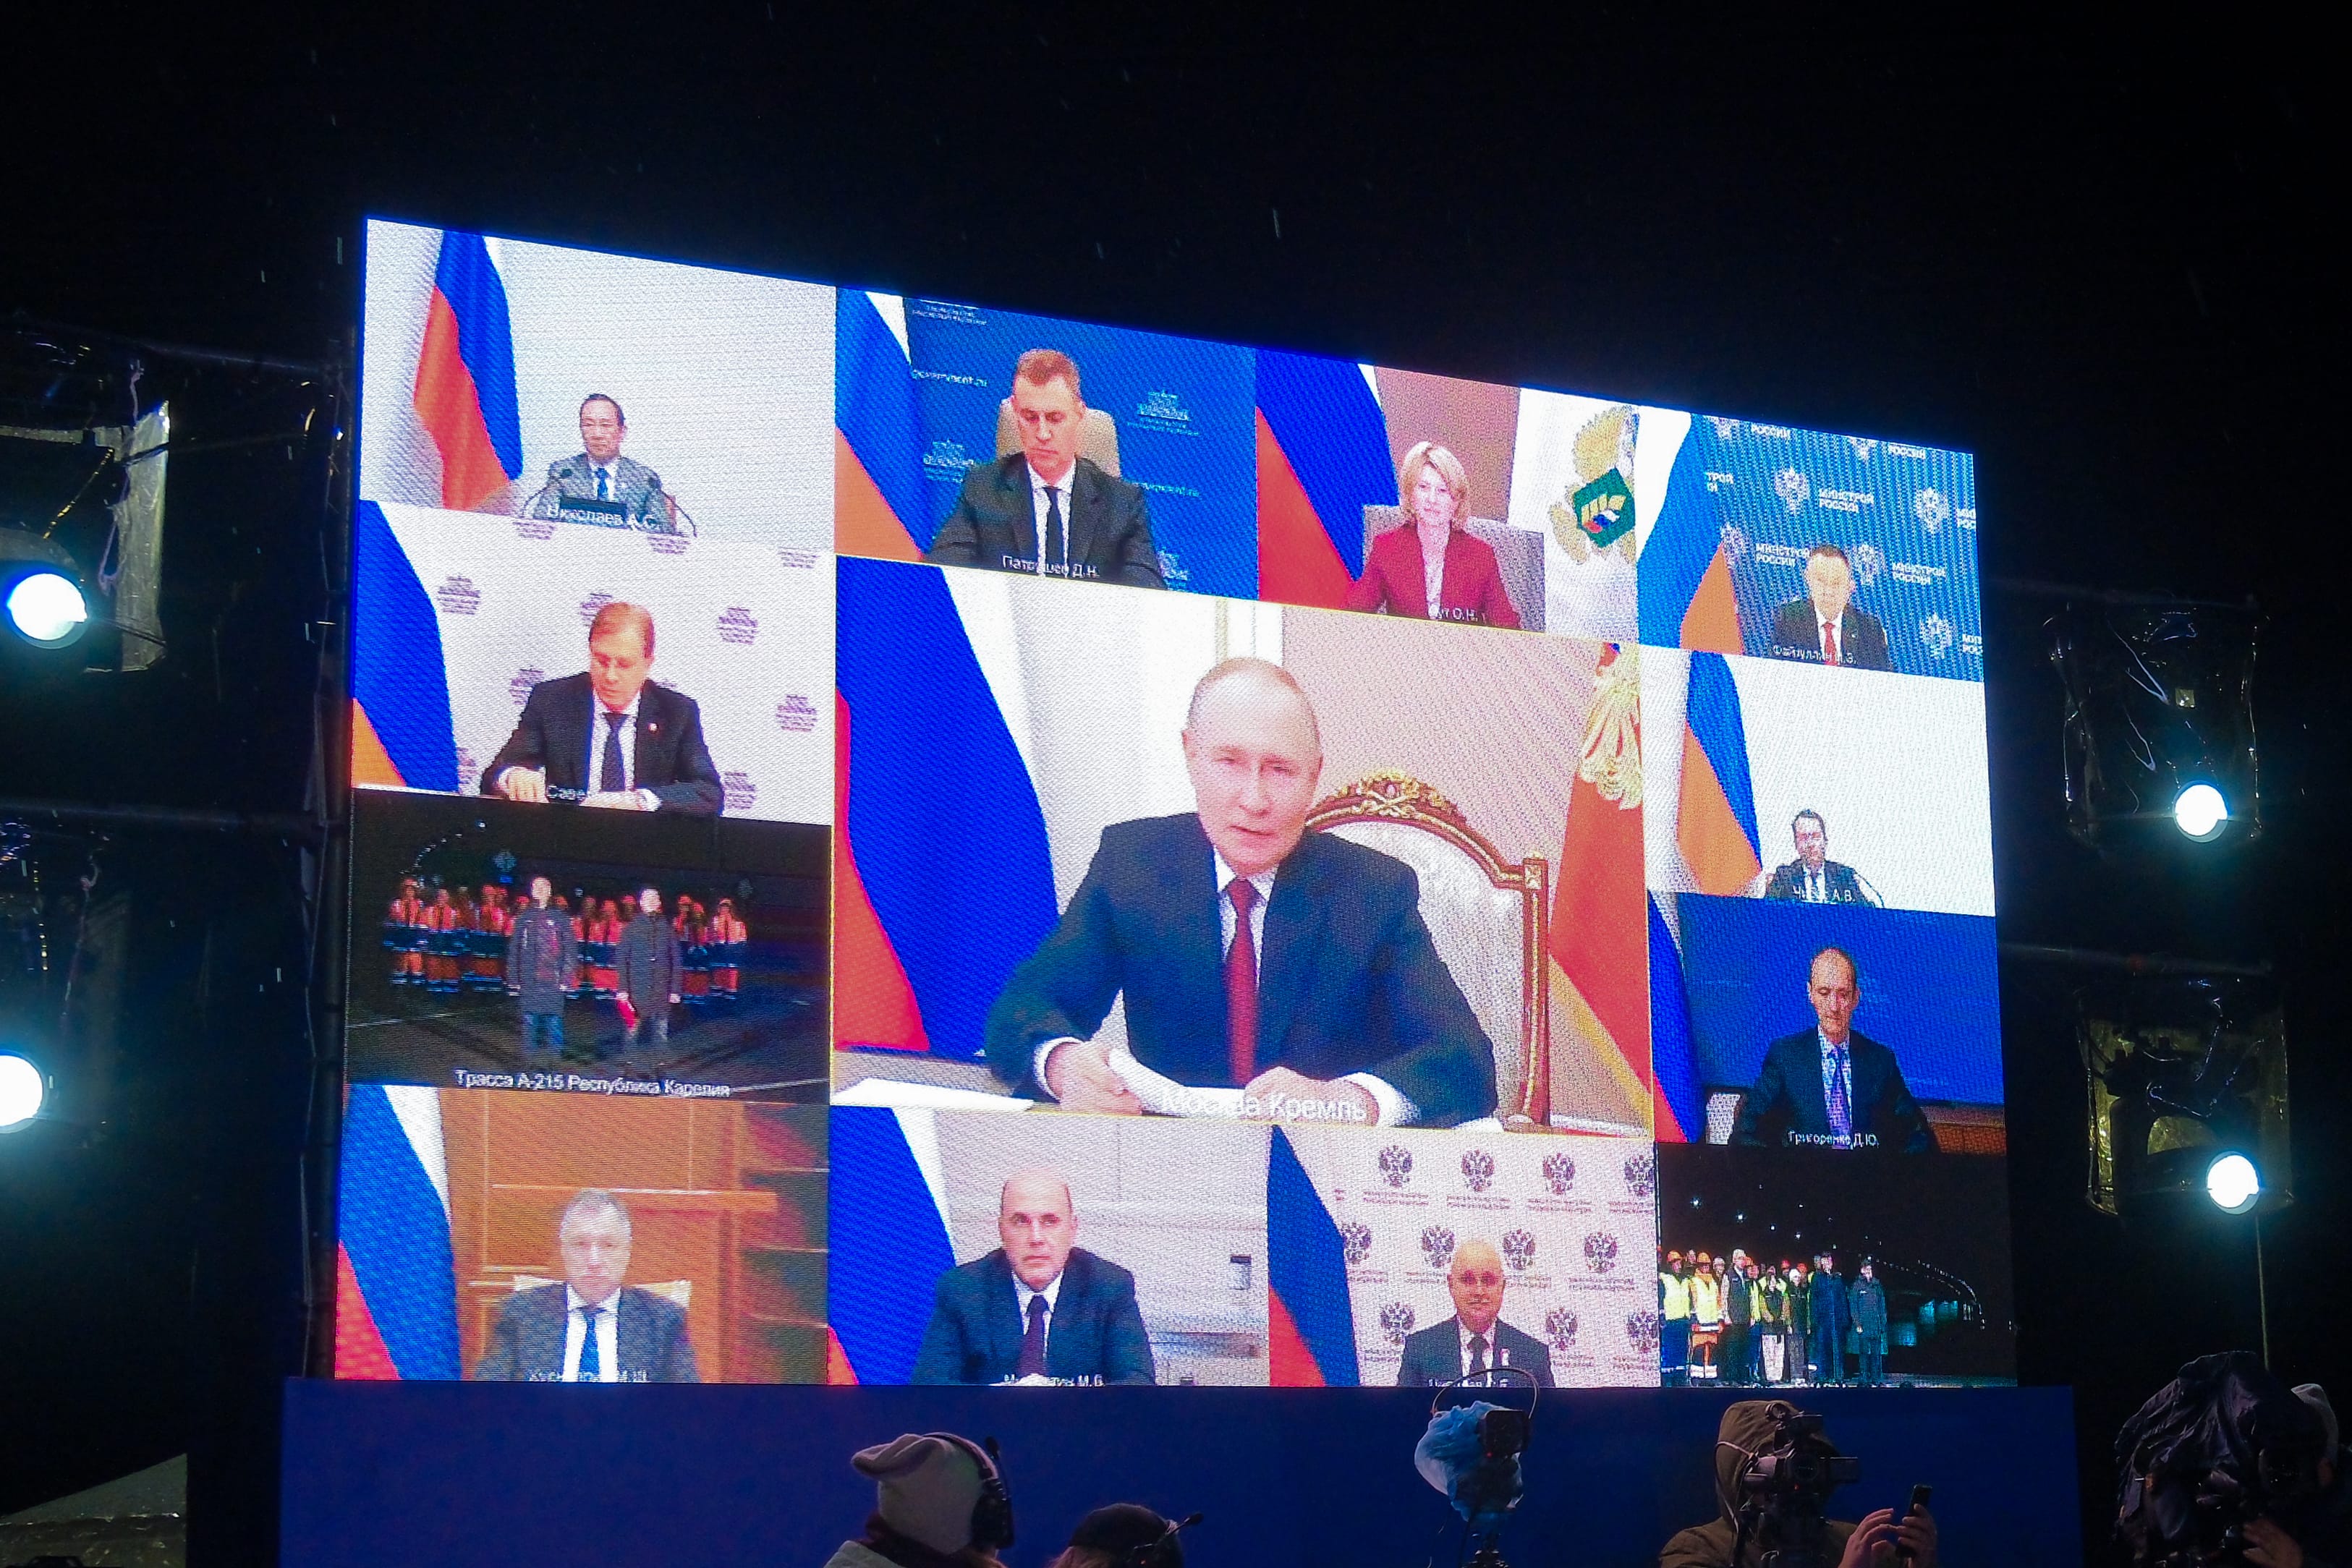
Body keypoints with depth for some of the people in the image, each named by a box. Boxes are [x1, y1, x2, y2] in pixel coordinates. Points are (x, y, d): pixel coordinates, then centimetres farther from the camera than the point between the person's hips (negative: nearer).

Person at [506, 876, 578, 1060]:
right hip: (529, 981, 2)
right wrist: (513, 978, 4)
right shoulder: (523, 917, 9)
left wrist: (566, 978, -5)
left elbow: (571, 949, 2)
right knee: (529, 1021, 4)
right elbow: (513, 949, 10)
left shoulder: (560, 917, 4)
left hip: (553, 981, -2)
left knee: (553, 1022, -3)